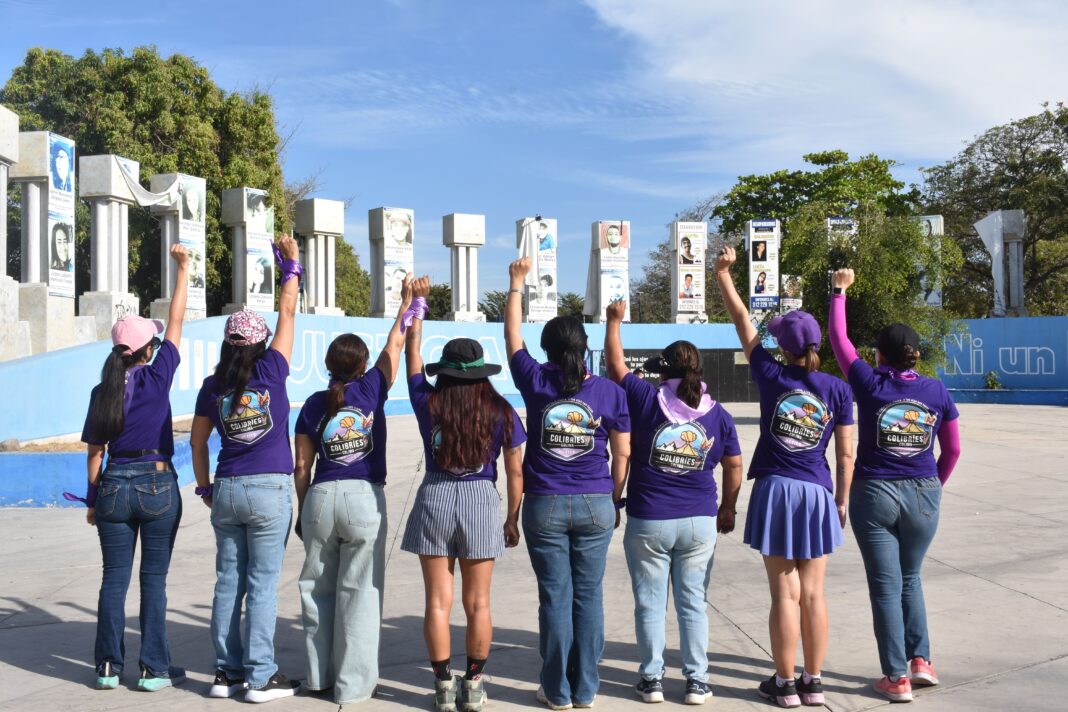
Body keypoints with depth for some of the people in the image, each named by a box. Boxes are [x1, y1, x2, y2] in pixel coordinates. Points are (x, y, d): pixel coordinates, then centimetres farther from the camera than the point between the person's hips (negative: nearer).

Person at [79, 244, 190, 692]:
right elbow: (176, 322, 0)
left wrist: (93, 499, 11)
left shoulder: (103, 391, 1)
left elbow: (95, 452, 3)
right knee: (153, 579, 4)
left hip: (114, 487, 3)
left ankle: (108, 667, 13)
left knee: (114, 578, 9)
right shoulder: (157, 377, -7)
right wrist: (183, 270, 7)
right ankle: (153, 669, 7)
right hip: (158, 486, -3)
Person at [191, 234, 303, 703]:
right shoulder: (271, 372, -8)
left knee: (228, 582, 10)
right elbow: (288, 312, -1)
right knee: (262, 585, 0)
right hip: (269, 490, -4)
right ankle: (260, 677, 4)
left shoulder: (213, 386, 3)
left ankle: (227, 672, 16)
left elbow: (197, 441, 10)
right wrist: (292, 265, 10)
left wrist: (204, 487, 21)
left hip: (226, 490, 4)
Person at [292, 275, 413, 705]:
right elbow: (393, 348, 8)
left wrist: (302, 511, 14)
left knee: (318, 589, 15)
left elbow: (302, 466, 5)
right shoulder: (370, 390, -3)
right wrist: (407, 304, 19)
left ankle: (320, 675, 23)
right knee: (359, 593, 2)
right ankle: (353, 684, 5)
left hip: (320, 498, 3)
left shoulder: (314, 404, 4)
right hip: (364, 498, -2)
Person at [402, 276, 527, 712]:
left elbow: (412, 352, 11)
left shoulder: (428, 403, -3)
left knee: (438, 601, 7)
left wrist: (419, 301, 21)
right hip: (482, 501, 0)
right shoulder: (501, 412, -3)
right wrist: (512, 519, 13)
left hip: (435, 498, 0)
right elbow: (515, 471, 1)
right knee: (478, 603, 9)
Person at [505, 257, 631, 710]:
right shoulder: (610, 391, -1)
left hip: (545, 504, -1)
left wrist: (516, 285, 23)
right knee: (589, 597, 8)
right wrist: (615, 501, 13)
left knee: (555, 597, 5)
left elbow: (512, 336, 12)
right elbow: (622, 454, 2)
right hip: (596, 504, 1)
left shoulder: (536, 382, -3)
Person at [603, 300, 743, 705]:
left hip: (648, 522, -2)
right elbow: (734, 466, 6)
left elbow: (615, 363, 3)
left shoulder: (648, 401, -8)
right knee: (693, 603, 10)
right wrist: (728, 509, 19)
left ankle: (652, 679, 15)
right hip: (700, 522, 2)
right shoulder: (717, 415, 0)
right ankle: (697, 681, 14)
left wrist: (614, 319, 17)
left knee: (650, 603, 8)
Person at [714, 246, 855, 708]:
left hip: (775, 490, -1)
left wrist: (723, 272, 12)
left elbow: (742, 321, 4)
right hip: (817, 494, 1)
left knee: (785, 594, 3)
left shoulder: (772, 376, -4)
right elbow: (845, 455, 1)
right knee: (812, 594, 9)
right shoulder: (837, 390, -1)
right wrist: (842, 500, 11)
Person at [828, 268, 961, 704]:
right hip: (923, 496, 3)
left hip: (874, 495, -2)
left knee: (886, 586, 5)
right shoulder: (936, 391, 0)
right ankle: (920, 660, 13)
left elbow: (839, 340, 4)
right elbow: (952, 449, 7)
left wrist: (839, 292, 16)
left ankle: (897, 678, 6)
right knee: (910, 578, 22)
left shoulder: (870, 384, -7)